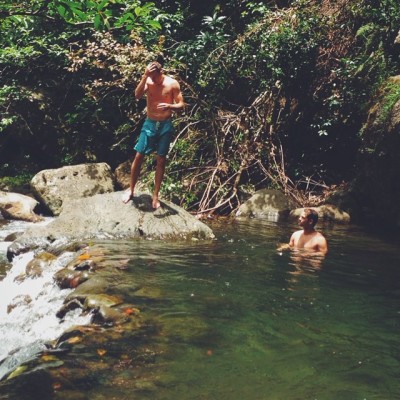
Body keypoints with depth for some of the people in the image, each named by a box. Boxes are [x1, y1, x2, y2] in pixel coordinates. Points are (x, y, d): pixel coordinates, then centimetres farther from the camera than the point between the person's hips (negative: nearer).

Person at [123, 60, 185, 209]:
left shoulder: (172, 83, -7)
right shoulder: (148, 81, -3)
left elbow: (181, 104, -5)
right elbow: (137, 95, -21)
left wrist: (169, 106, -26)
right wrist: (145, 76, -28)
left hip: (165, 125, -1)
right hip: (150, 124, 1)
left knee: (161, 160, 3)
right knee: (139, 156, 1)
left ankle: (155, 195, 12)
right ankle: (131, 190, 15)